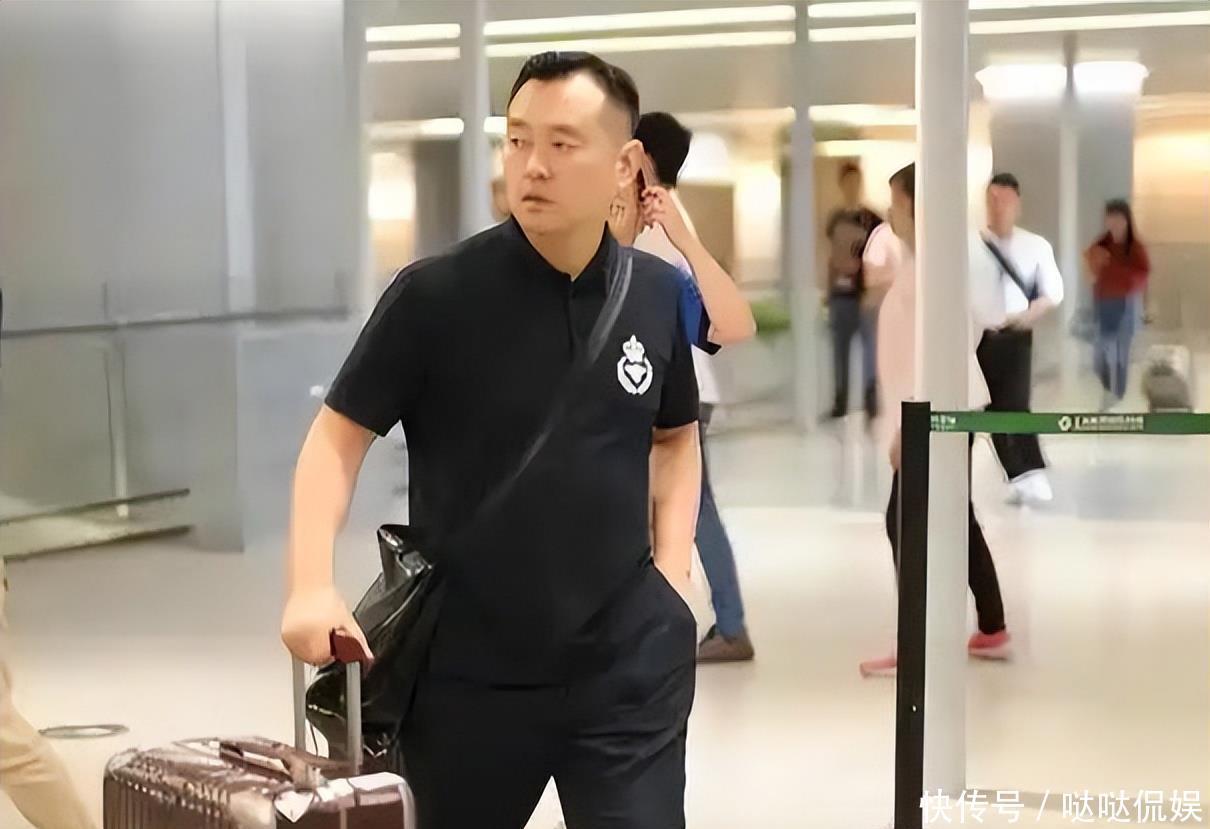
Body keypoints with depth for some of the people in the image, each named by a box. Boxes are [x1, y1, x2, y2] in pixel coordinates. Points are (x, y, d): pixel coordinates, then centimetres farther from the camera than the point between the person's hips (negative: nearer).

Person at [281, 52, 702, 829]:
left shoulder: (658, 295, 0)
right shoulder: (435, 295, -10)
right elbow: (340, 435, -5)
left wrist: (671, 569, 5)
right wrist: (312, 584, -18)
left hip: (628, 664, 2)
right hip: (467, 670, -1)